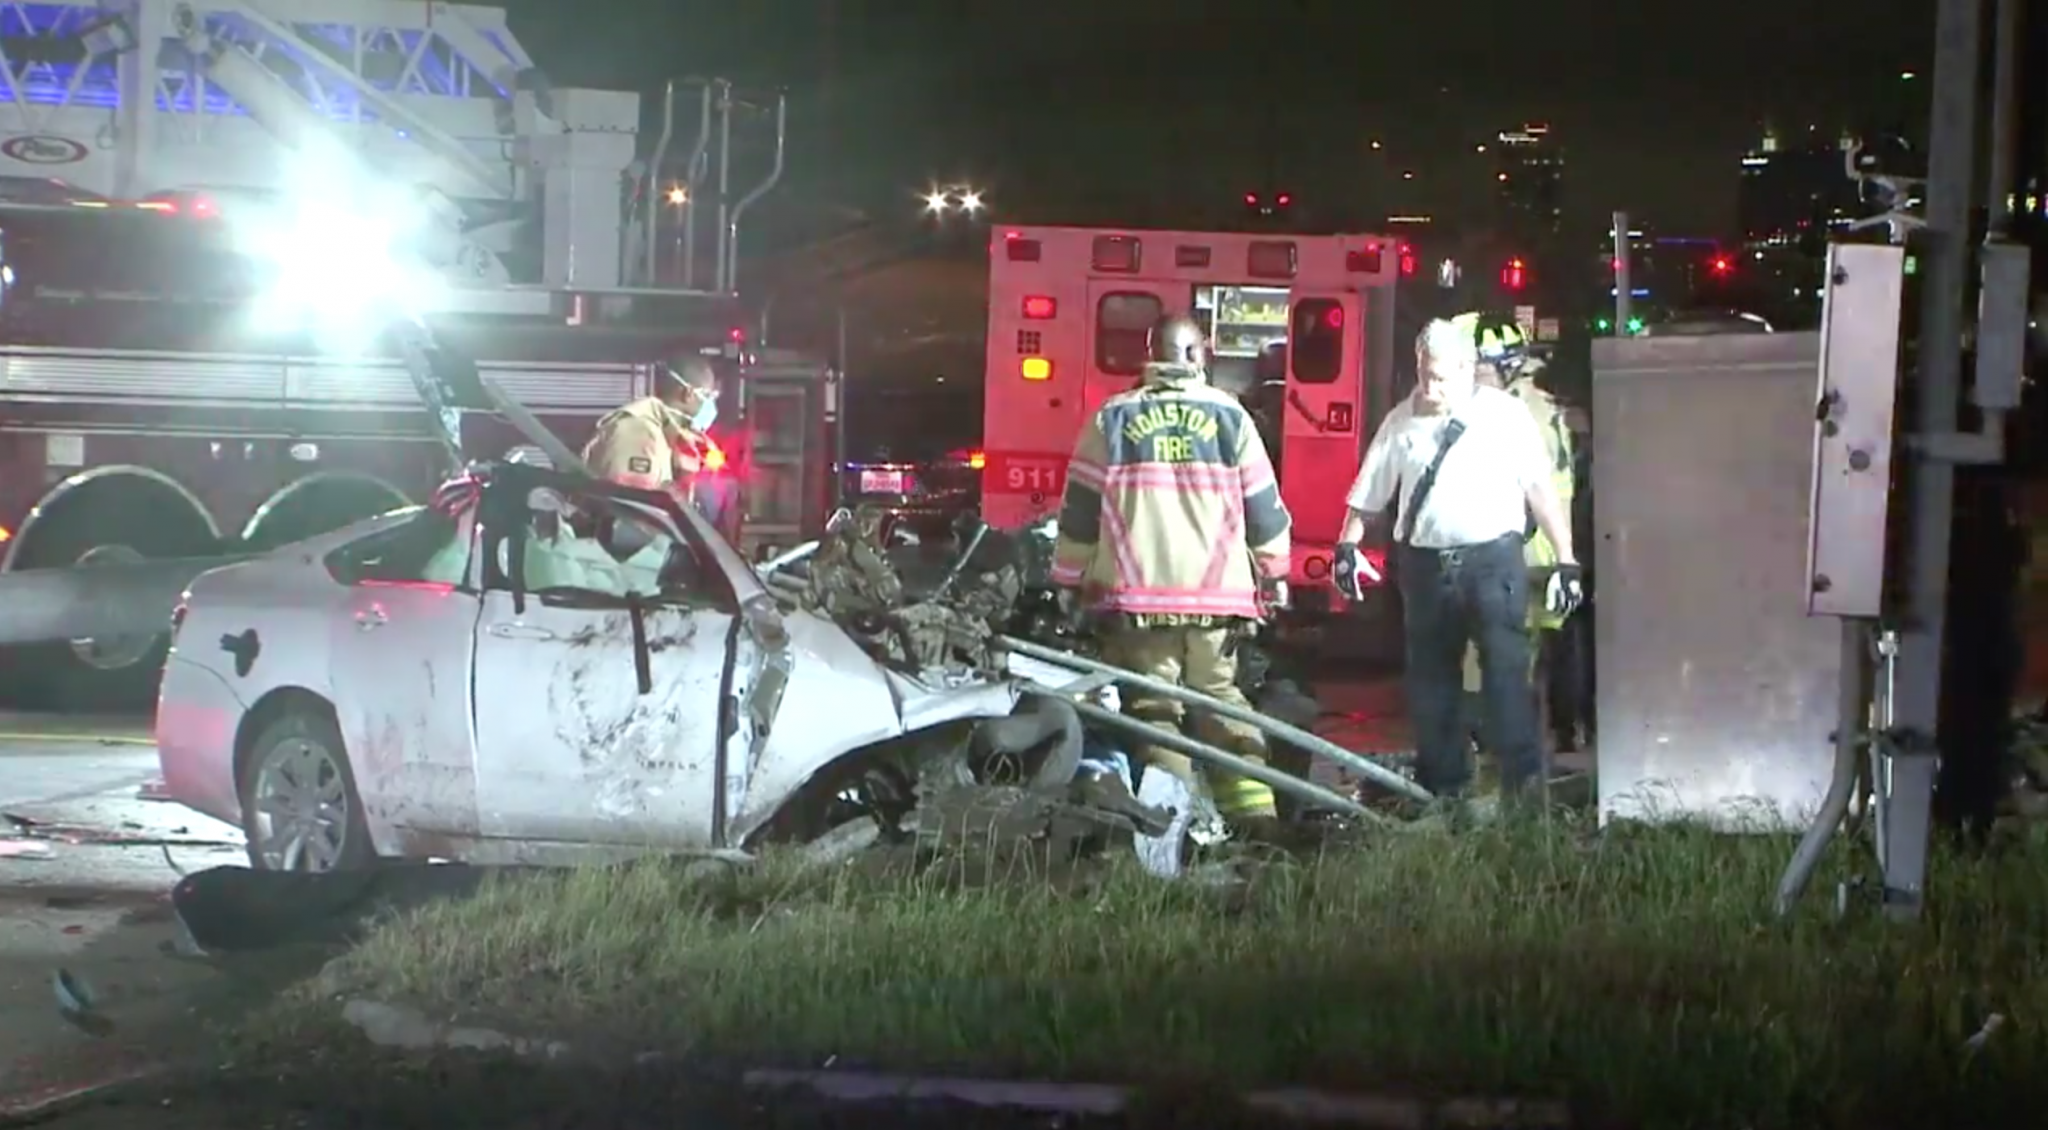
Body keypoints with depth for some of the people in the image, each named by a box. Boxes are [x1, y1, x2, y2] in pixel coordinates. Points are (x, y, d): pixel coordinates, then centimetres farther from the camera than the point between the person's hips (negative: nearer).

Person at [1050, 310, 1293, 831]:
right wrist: (1275, 573, 20)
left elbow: (1080, 510, 6)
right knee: (1221, 698, 13)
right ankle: (1251, 804, 4)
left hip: (1137, 595, -1)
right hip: (1217, 593, 1)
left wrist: (1070, 581, 16)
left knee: (1154, 707, 1)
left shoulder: (1112, 419, 4)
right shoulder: (1229, 417, 4)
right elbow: (1263, 505, 8)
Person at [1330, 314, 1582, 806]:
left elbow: (1542, 490, 0)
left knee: (1506, 667, -12)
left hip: (1493, 559, -4)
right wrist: (1347, 547, 1)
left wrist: (1566, 560, -4)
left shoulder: (1507, 415, 2)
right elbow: (1369, 493, 14)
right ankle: (1441, 785, 17)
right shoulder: (1402, 422, 10)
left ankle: (1523, 779, -14)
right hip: (1426, 563, 4)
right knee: (1431, 677, 8)